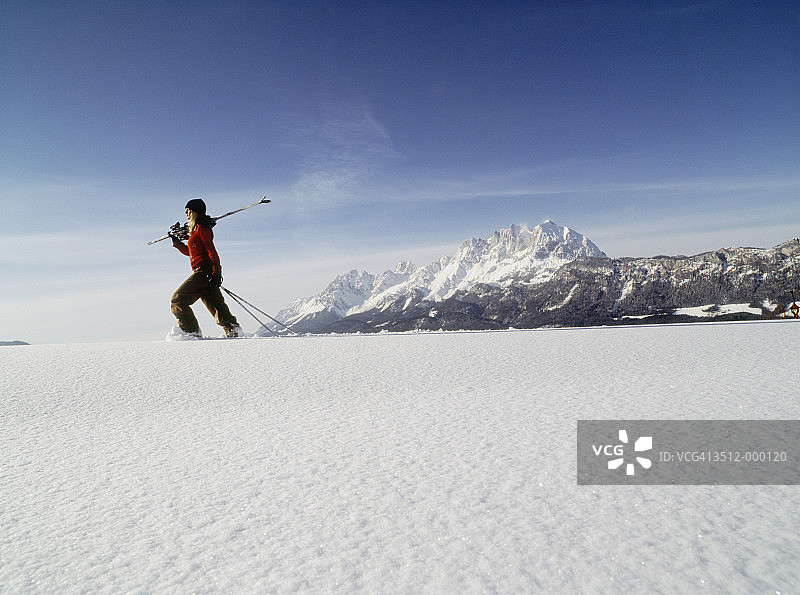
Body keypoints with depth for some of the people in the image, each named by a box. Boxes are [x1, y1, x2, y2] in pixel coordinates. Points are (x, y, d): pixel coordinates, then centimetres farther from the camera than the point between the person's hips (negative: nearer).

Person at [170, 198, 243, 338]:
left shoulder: (202, 229, -8)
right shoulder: (196, 229, 21)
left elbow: (212, 252, -16)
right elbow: (190, 252, 32)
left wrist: (216, 274, -23)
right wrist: (177, 242, 27)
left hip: (204, 272, -9)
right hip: (203, 273, 9)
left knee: (178, 299, -6)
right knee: (216, 305, 5)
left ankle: (192, 332, -6)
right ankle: (233, 329, 0)